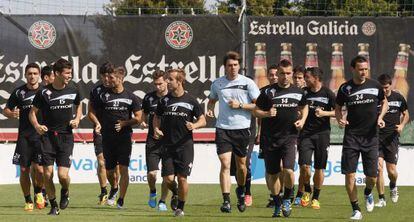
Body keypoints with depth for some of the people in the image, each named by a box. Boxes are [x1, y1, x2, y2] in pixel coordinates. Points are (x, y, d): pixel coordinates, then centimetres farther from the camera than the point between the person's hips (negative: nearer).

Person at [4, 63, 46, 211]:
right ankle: (28, 201, 15)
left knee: (39, 168, -11)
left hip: (41, 135, -1)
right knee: (24, 170, 0)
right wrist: (11, 114, -9)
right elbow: (6, 110, 13)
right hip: (24, 136, 2)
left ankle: (38, 193, 18)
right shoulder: (19, 92, 6)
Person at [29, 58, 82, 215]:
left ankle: (65, 192, 24)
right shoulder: (44, 93, -4)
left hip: (66, 137, 1)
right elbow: (32, 112, 5)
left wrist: (77, 119, 6)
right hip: (48, 136, -1)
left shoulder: (73, 92, 4)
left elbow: (78, 106, 25)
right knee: (48, 174, -5)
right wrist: (37, 126, -14)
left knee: (63, 175, -11)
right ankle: (53, 206, 12)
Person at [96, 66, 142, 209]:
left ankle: (121, 200, -4)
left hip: (124, 138, -2)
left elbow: (138, 118, 2)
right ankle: (114, 188, 39)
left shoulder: (130, 97, 1)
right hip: (108, 138, 2)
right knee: (109, 170, 8)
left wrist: (124, 123, -11)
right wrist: (99, 124, -2)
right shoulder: (104, 96, 5)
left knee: (123, 169, -10)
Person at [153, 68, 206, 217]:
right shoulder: (164, 101, 5)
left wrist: (194, 125, -17)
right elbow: (157, 118, 17)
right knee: (168, 179, -5)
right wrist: (156, 129, -3)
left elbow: (202, 120, 4)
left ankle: (180, 207, 11)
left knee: (182, 178, -6)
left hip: (185, 145, -2)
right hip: (168, 145, 2)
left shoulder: (190, 101, -2)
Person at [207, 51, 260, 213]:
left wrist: (240, 105, -13)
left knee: (241, 165, 12)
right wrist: (210, 109, 4)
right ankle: (226, 201, -15)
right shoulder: (217, 84, 6)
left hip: (242, 128, 0)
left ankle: (241, 191, 39)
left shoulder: (248, 83, -1)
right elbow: (212, 100, 25)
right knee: (225, 164, -11)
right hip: (223, 128, 0)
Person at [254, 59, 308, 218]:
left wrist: (302, 120, 6)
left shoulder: (298, 92, 5)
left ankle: (287, 199, 7)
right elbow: (256, 111, 6)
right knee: (273, 175, 7)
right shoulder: (268, 92, -1)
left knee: (288, 170, -18)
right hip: (271, 138, 1)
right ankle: (277, 204, 26)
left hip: (289, 137, 0)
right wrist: (267, 113, -14)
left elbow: (304, 107, 24)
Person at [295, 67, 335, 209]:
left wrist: (324, 113, -13)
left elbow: (337, 112, 1)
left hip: (322, 133, -1)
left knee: (319, 168, 3)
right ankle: (307, 191, 15)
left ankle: (315, 198, 17)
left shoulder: (328, 93, -2)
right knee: (304, 165, -11)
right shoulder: (304, 92, 5)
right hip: (306, 133, 1)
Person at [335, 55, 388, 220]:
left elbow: (384, 103, 17)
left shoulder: (375, 86, 1)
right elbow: (338, 107, 13)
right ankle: (356, 210, 4)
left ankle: (368, 193, 34)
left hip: (370, 137, 1)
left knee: (372, 175, -2)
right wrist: (339, 119, -7)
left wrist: (380, 117, -1)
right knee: (349, 174, -8)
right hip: (351, 137, -1)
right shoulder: (345, 88, -1)